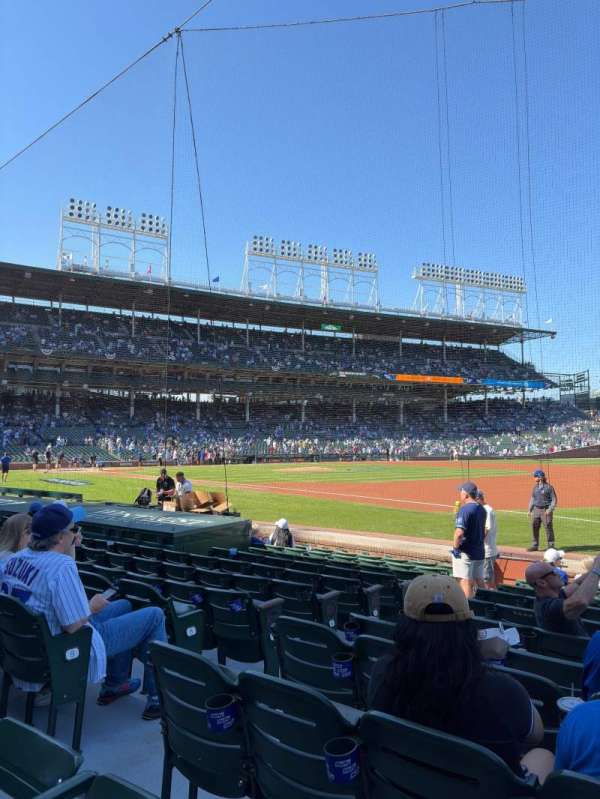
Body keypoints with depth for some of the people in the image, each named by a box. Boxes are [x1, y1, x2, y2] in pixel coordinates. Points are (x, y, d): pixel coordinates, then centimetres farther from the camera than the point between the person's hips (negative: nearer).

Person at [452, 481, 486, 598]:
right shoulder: (481, 509, 9)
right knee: (479, 582, 17)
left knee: (466, 583, -4)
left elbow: (459, 532, -26)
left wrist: (455, 547, -16)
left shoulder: (464, 509, -18)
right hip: (480, 551, 8)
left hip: (465, 553, -8)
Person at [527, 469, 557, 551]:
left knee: (548, 528, -2)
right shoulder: (535, 487, 12)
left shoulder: (548, 487, -8)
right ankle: (535, 545, 13)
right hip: (536, 510, 6)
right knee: (534, 527, 5)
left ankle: (551, 546, 9)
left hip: (546, 510, -6)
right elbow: (532, 499, 19)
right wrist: (529, 510, 12)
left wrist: (550, 510, -17)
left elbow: (554, 500, -7)